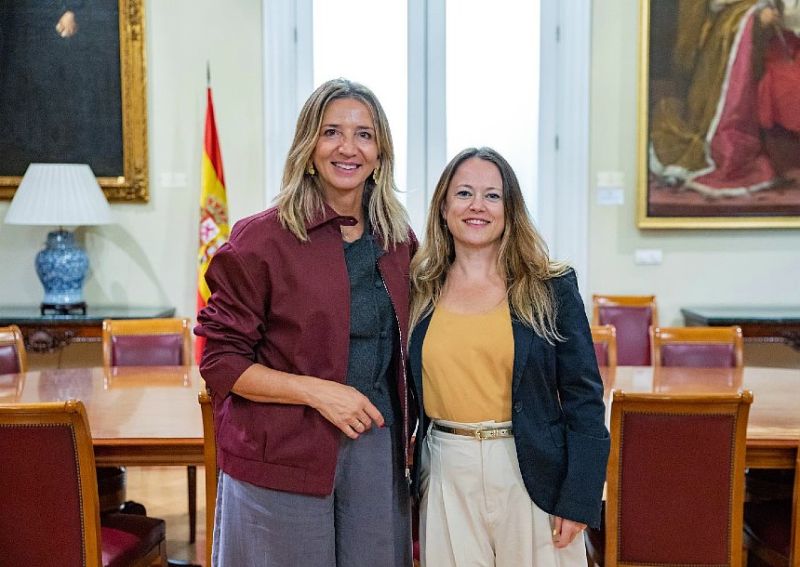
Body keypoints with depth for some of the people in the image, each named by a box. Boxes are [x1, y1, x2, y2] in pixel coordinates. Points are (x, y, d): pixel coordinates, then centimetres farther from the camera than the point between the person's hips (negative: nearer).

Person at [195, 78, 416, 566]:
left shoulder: (399, 242, 7)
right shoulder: (262, 240, -8)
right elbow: (221, 361, -9)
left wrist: (406, 441, 9)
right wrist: (318, 391, -18)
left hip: (379, 452, 5)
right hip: (284, 461, -4)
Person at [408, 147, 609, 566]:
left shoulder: (550, 287, -3)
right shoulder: (419, 291, 3)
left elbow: (583, 396, -3)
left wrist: (580, 499, -8)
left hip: (532, 473, -1)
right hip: (447, 474, 2)